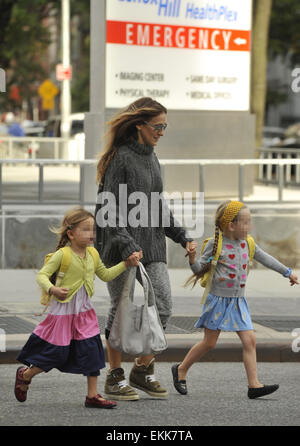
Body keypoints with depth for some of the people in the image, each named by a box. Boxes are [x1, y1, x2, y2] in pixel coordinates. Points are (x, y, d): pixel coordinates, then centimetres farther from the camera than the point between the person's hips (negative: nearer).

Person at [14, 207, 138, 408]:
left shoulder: (92, 255, 7)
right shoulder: (62, 255, -14)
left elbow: (106, 275, 20)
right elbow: (42, 275, -16)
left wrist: (125, 264, 12)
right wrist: (52, 289, -33)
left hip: (84, 312, 6)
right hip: (62, 311, -6)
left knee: (92, 351, 0)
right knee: (57, 353, -2)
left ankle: (92, 395, 8)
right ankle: (25, 375, 23)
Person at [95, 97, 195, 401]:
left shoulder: (150, 157, 14)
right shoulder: (120, 158, -10)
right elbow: (109, 210, -15)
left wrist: (181, 236, 16)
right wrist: (126, 246, -24)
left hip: (151, 246, 7)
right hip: (121, 248, -7)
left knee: (163, 307, 0)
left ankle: (143, 369, 14)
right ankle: (115, 378, 11)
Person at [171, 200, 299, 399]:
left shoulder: (247, 243, 6)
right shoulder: (215, 244, -11)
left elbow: (265, 258, 20)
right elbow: (201, 270, -6)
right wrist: (193, 260, -27)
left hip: (238, 301, 5)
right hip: (218, 300, -5)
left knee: (249, 340, -5)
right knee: (209, 342, 2)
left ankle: (254, 384, -5)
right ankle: (181, 370, 22)